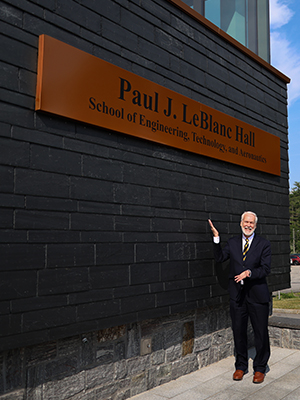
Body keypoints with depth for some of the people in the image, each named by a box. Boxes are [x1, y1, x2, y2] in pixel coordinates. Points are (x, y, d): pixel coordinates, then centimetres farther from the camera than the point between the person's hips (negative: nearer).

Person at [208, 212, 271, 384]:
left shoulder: (264, 244, -1)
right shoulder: (233, 242, 8)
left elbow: (266, 269, -7)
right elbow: (219, 258, 1)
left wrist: (249, 272, -24)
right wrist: (216, 238, -6)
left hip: (257, 294, -2)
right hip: (237, 294, 3)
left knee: (261, 333, 5)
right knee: (239, 332, 12)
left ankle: (260, 368, 24)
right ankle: (241, 366, 29)